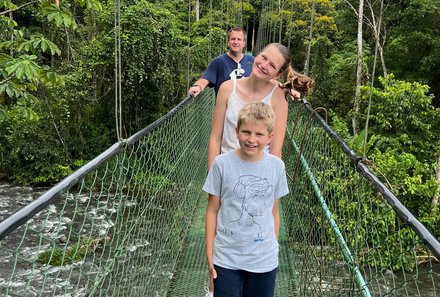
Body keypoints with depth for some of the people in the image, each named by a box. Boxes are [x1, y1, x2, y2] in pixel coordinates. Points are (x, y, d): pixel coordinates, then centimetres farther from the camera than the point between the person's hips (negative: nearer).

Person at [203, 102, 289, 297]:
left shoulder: (277, 166, -5)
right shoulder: (222, 163, -11)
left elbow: (274, 212, 5)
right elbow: (212, 210, -3)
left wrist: (274, 248, 9)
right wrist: (209, 253, -2)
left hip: (264, 260, 2)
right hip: (226, 259, -1)